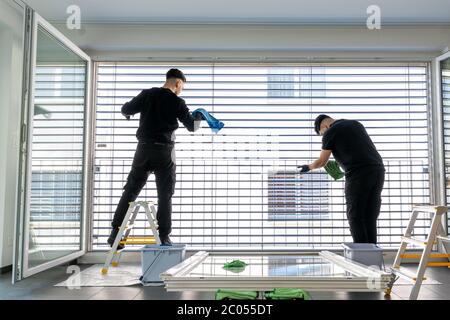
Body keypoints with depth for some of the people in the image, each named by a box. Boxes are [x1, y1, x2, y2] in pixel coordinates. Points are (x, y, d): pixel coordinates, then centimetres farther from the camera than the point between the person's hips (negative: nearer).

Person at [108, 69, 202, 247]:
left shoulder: (147, 94, 4)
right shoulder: (177, 102, -3)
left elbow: (125, 110, 7)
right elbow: (192, 126, 3)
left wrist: (129, 111, 31)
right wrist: (199, 117, 25)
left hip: (144, 149, 3)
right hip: (164, 152, -3)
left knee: (130, 191, 10)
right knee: (165, 196, 5)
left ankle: (115, 232, 9)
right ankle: (163, 237, 5)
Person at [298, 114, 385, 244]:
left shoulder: (330, 132, 3)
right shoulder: (356, 123, 23)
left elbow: (321, 162, 11)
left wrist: (308, 167, 29)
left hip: (359, 174, -7)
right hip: (378, 170, 7)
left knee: (355, 218, 3)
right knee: (370, 219, 11)